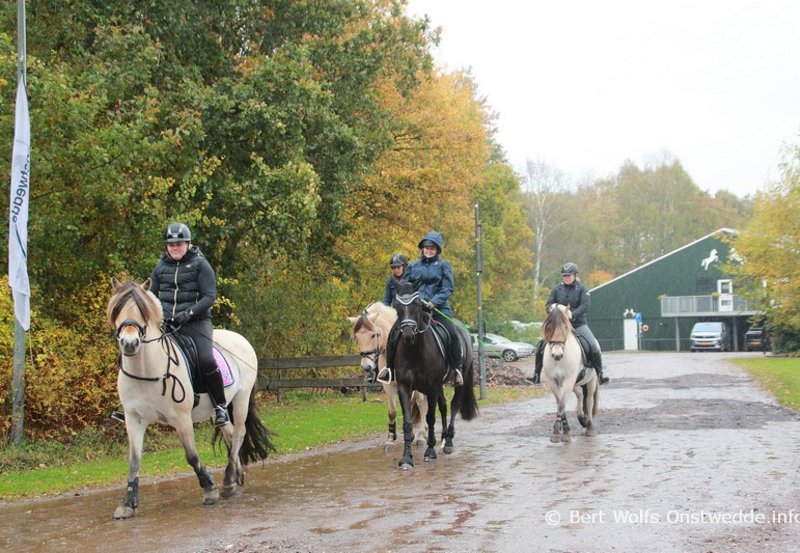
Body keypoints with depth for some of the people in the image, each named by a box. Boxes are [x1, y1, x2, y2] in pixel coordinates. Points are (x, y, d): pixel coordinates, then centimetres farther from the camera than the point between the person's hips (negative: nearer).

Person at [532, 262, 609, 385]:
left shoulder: (581, 289, 0)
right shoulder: (557, 289, 7)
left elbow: (585, 305, -13)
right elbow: (549, 305, 5)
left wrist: (572, 315, -28)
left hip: (578, 324, -2)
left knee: (594, 347, -17)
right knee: (541, 346, -7)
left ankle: (600, 374, -5)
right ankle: (537, 374, 7)